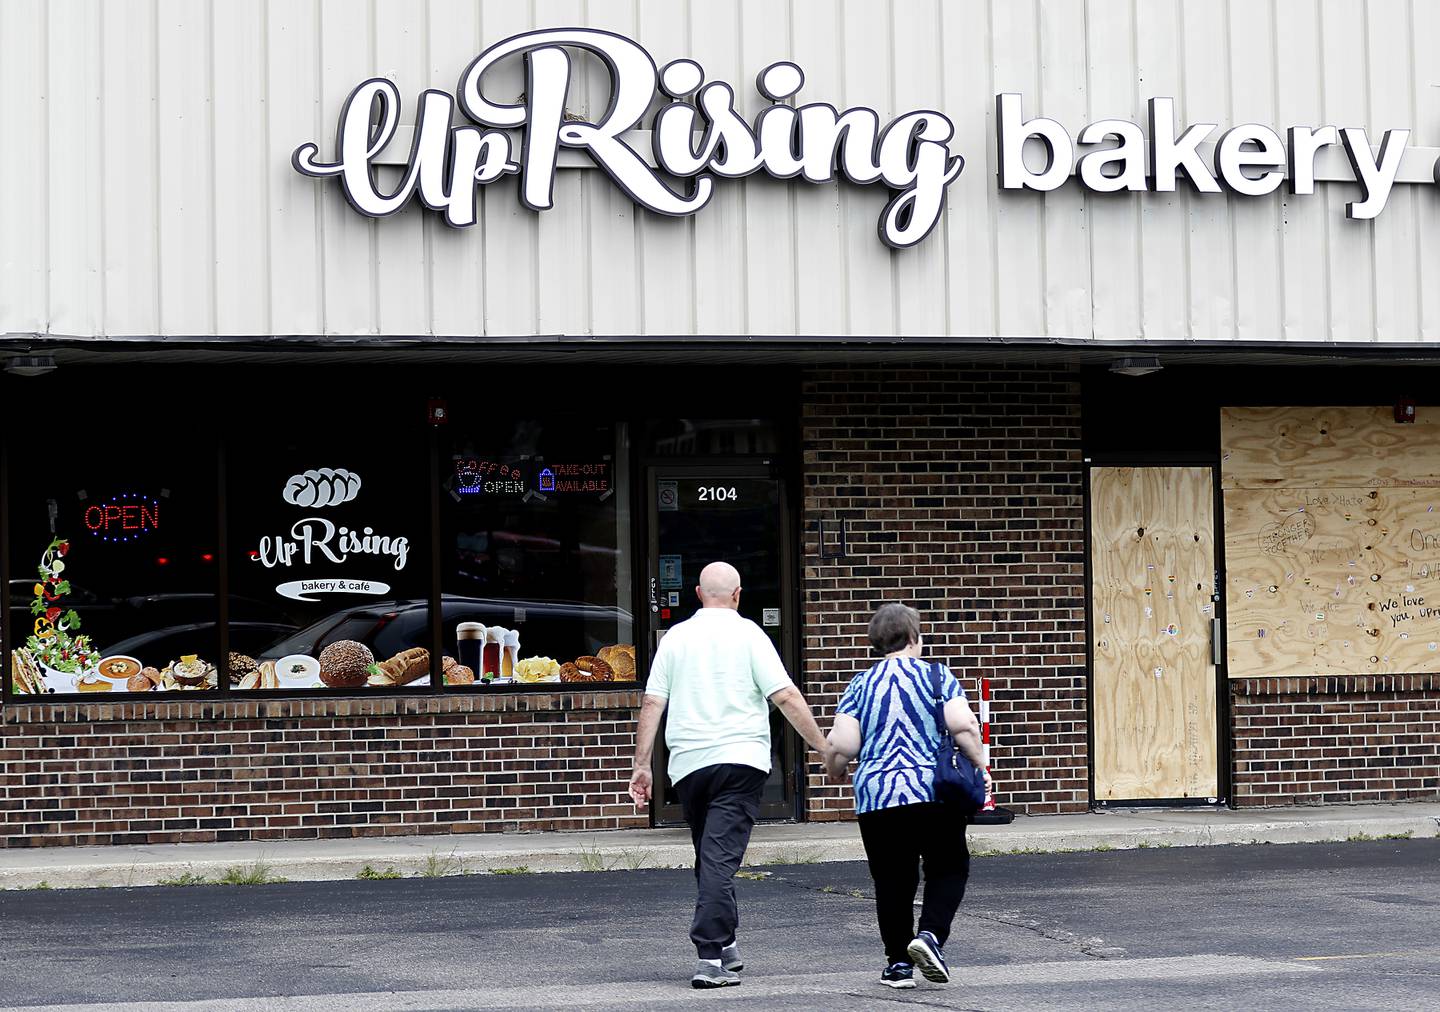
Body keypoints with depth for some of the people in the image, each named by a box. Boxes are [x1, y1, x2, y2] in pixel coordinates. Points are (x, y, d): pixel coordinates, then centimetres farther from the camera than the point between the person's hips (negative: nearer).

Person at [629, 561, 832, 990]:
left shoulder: (675, 637, 10)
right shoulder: (747, 635, 0)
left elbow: (652, 703, 7)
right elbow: (786, 697, -6)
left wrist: (642, 766, 10)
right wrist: (825, 749, -1)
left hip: (688, 762, 3)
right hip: (740, 759, -3)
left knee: (709, 857, 18)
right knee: (721, 859, -9)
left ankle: (724, 946, 25)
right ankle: (711, 957, -16)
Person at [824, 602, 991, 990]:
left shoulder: (861, 685, 5)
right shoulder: (937, 676, 2)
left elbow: (842, 746, -2)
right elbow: (963, 726, -11)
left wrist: (834, 770, 18)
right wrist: (979, 768, 2)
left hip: (876, 797, 2)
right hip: (936, 794, -1)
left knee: (892, 880, 11)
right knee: (948, 868, 14)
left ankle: (898, 963, 12)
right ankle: (931, 934, -7)